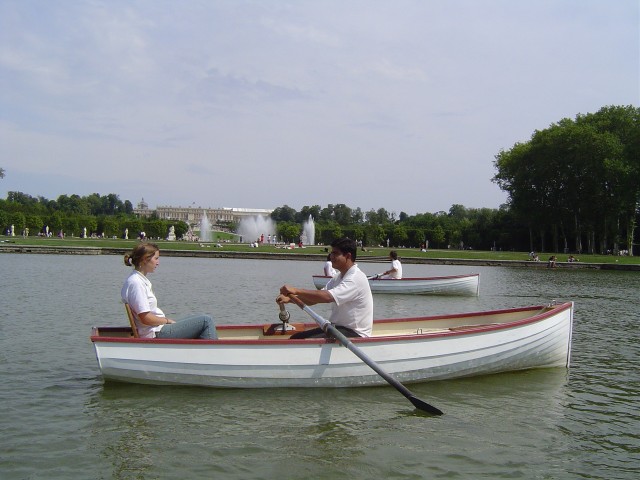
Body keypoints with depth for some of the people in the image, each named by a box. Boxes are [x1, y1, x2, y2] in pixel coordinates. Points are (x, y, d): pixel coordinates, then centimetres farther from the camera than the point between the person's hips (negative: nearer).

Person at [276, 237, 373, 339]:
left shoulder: (356, 278, -18)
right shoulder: (339, 277, 15)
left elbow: (327, 297, -31)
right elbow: (313, 299, 9)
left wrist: (296, 291, -28)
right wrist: (290, 299, -7)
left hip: (355, 333, -10)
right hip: (338, 327, 10)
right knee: (296, 338, -3)